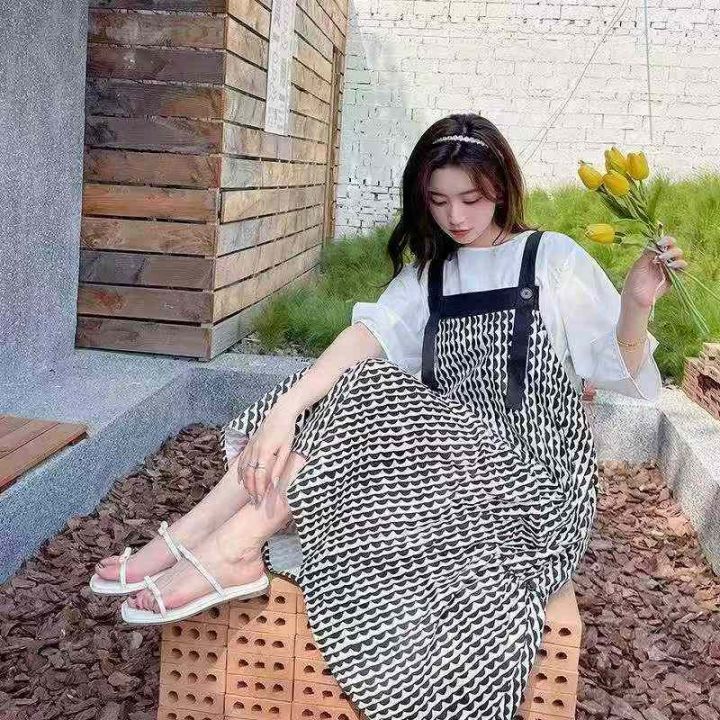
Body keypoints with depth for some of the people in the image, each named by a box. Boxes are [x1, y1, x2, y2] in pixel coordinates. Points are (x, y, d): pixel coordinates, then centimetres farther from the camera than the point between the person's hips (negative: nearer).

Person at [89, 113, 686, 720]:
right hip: (453, 455, 5)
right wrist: (284, 409, -20)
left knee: (370, 395, -24)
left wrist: (636, 305, -22)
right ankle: (194, 535, -21)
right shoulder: (428, 272, 14)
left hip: (528, 475, -5)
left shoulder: (553, 259, 1)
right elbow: (365, 337, -4)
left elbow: (617, 372, -1)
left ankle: (232, 546, -26)